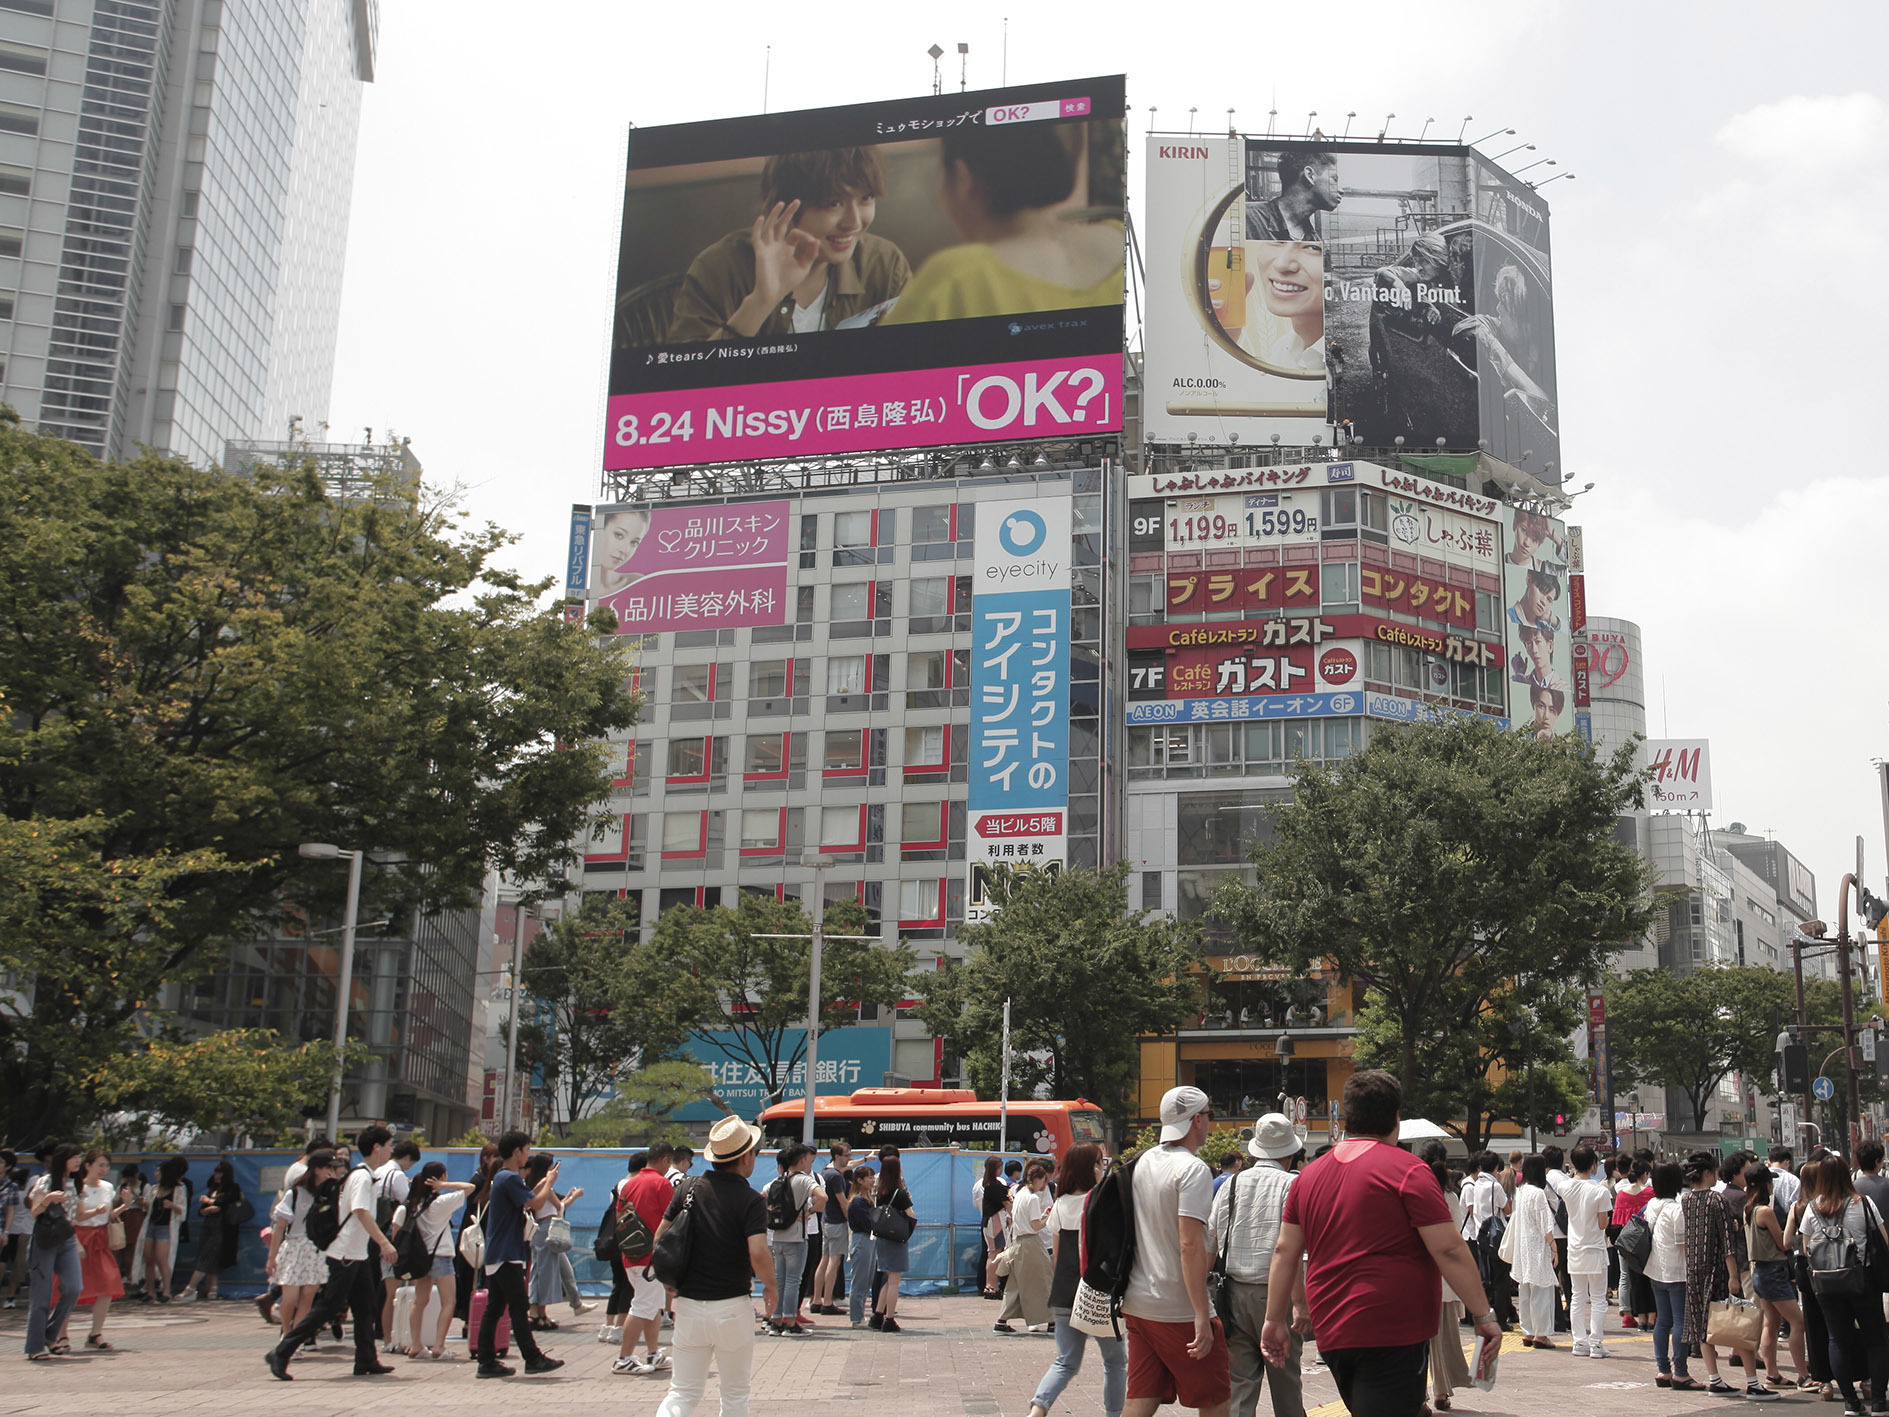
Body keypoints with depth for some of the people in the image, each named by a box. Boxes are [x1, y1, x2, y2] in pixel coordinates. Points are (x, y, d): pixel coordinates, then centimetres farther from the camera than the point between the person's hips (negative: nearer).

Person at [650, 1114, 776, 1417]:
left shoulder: (689, 1189, 2)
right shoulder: (750, 1200, -11)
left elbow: (660, 1239, 4)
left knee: (683, 1392, 10)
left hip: (689, 1304, 4)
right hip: (731, 1307, -3)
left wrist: (673, 1282, 20)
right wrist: (771, 1287, -1)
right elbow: (758, 1255, -20)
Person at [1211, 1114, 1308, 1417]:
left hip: (1233, 1293, 4)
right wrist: (1299, 1302, -16)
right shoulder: (1292, 1184, -5)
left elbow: (1210, 1243, 8)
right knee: (1286, 1385, 9)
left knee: (1240, 1383, 6)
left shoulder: (1229, 1186, 9)